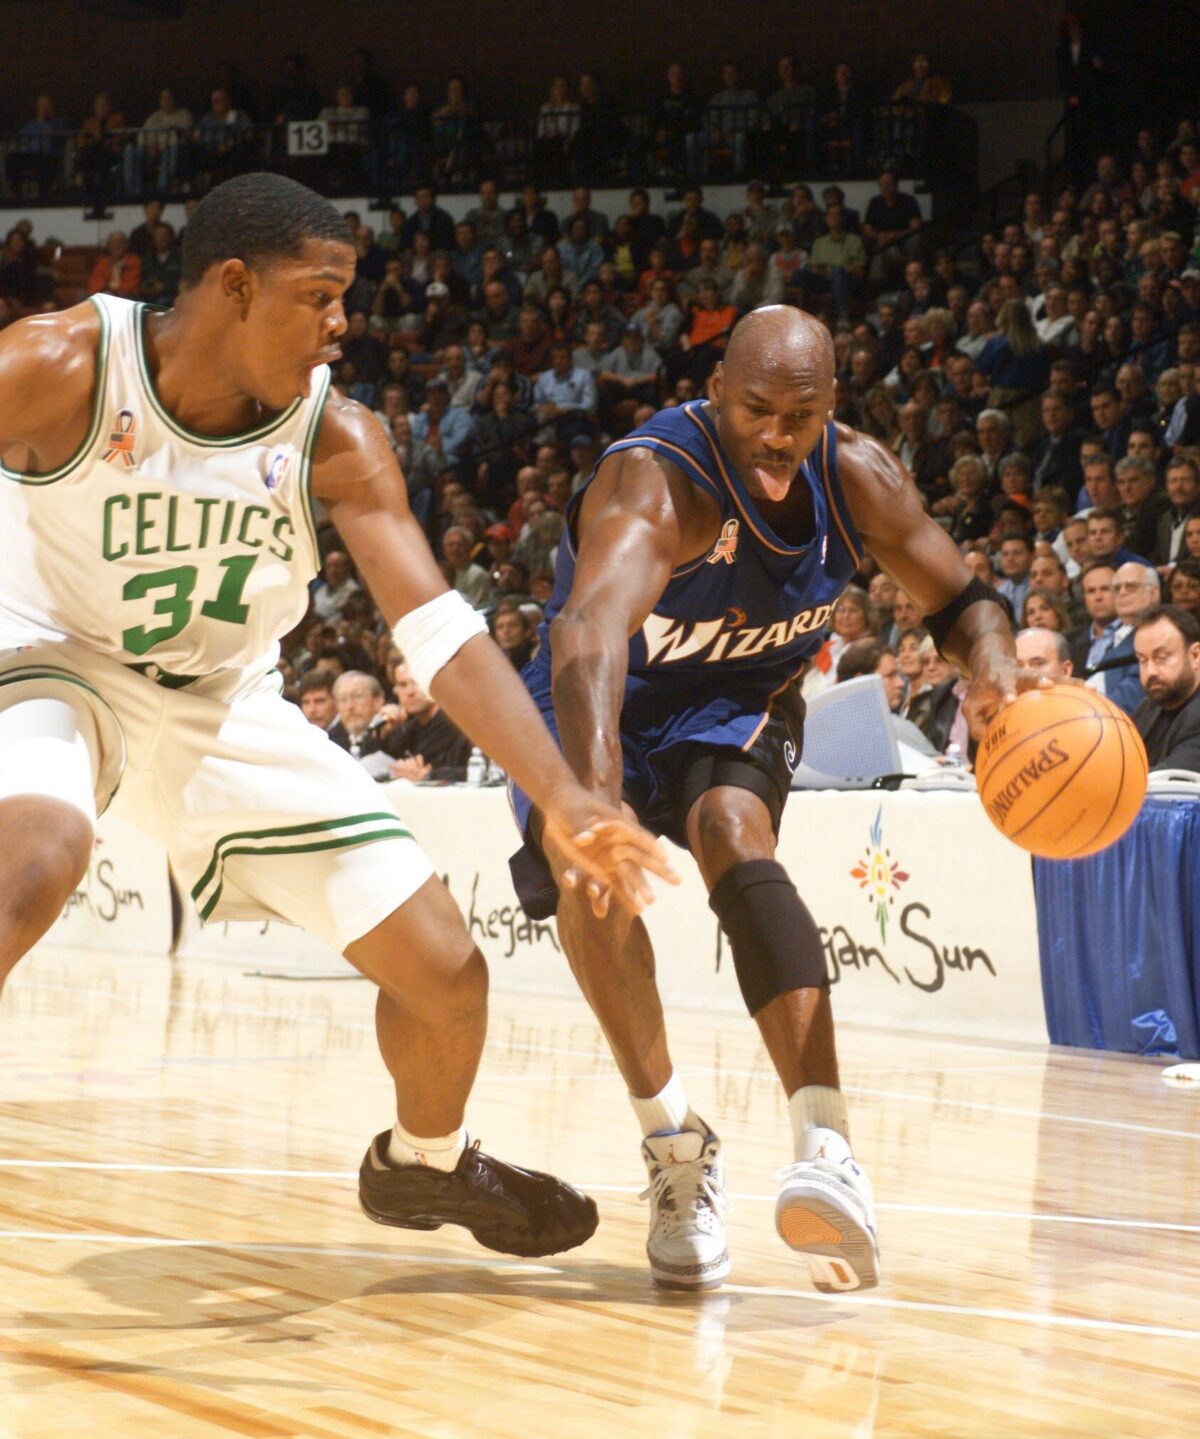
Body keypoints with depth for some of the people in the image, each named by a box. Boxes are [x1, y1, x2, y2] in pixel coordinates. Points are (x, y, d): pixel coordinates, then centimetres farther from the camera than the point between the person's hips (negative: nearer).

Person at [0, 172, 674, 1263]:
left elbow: (443, 634, -18)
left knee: (447, 971, 1)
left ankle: (423, 1164, 33)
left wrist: (565, 802, -30)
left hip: (226, 704, 4)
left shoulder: (338, 440, -14)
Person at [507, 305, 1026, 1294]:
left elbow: (958, 598, -1)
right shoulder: (655, 482, -33)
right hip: (604, 706, -2)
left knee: (736, 835, -29)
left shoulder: (855, 478, -15)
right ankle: (676, 1144, -16)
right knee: (583, 861, -31)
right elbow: (590, 628, -52)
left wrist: (994, 666, -26)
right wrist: (594, 790, -70)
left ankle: (827, 1149, -42)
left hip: (736, 705, 2)